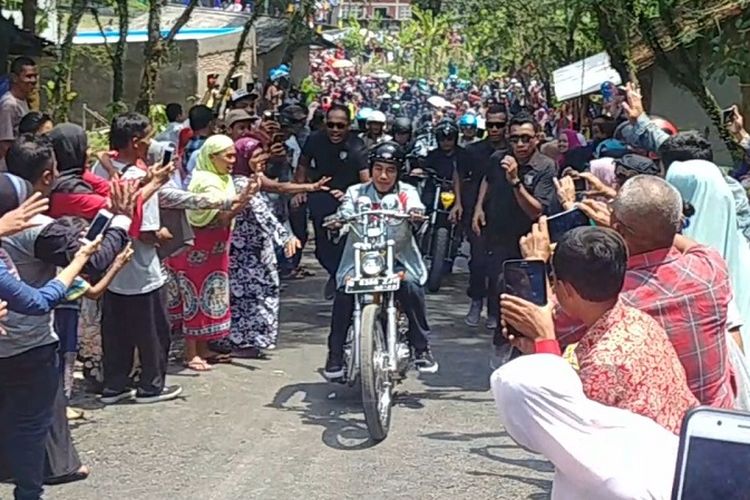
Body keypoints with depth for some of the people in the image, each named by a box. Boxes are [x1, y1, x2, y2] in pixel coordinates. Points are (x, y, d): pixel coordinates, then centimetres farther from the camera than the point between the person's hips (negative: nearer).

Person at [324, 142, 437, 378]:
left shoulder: (406, 192, 9)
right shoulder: (356, 192, 9)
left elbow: (415, 206, -13)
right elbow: (345, 212, -8)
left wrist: (415, 214, -37)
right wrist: (338, 220, -33)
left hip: (398, 255, 0)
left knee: (411, 287, -28)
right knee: (343, 293, -24)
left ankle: (421, 348, -11)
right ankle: (335, 354, -8)